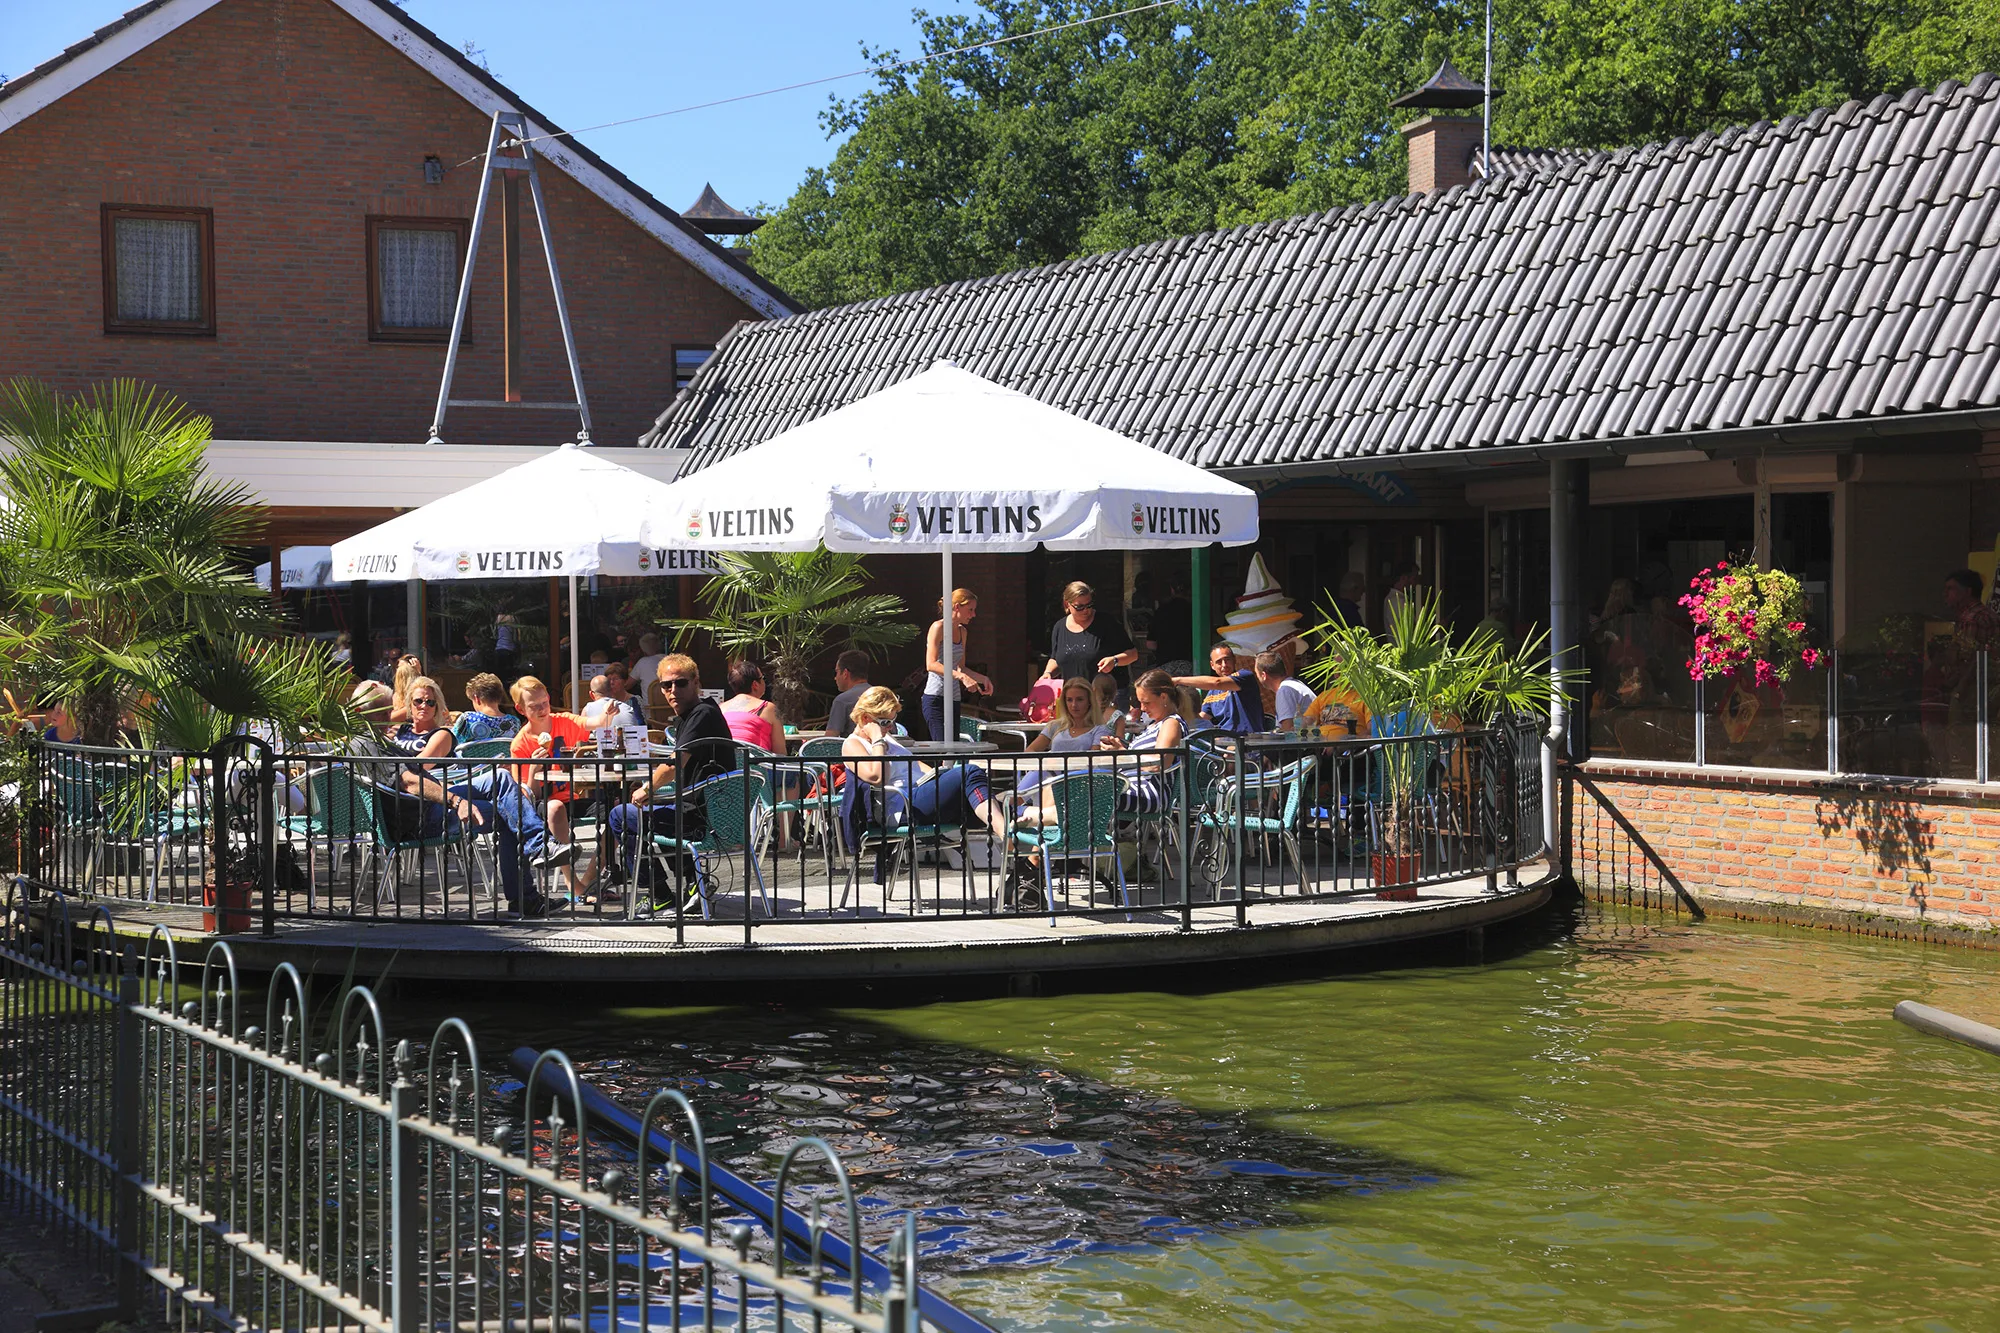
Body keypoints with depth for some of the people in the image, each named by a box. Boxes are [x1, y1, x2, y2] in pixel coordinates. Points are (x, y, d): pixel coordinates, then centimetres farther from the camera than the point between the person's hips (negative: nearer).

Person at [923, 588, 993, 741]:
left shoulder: (962, 632, 17)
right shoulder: (938, 628, -7)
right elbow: (931, 664, -18)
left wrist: (982, 678, 12)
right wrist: (962, 677, -26)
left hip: (954, 699, 8)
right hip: (936, 698, -8)